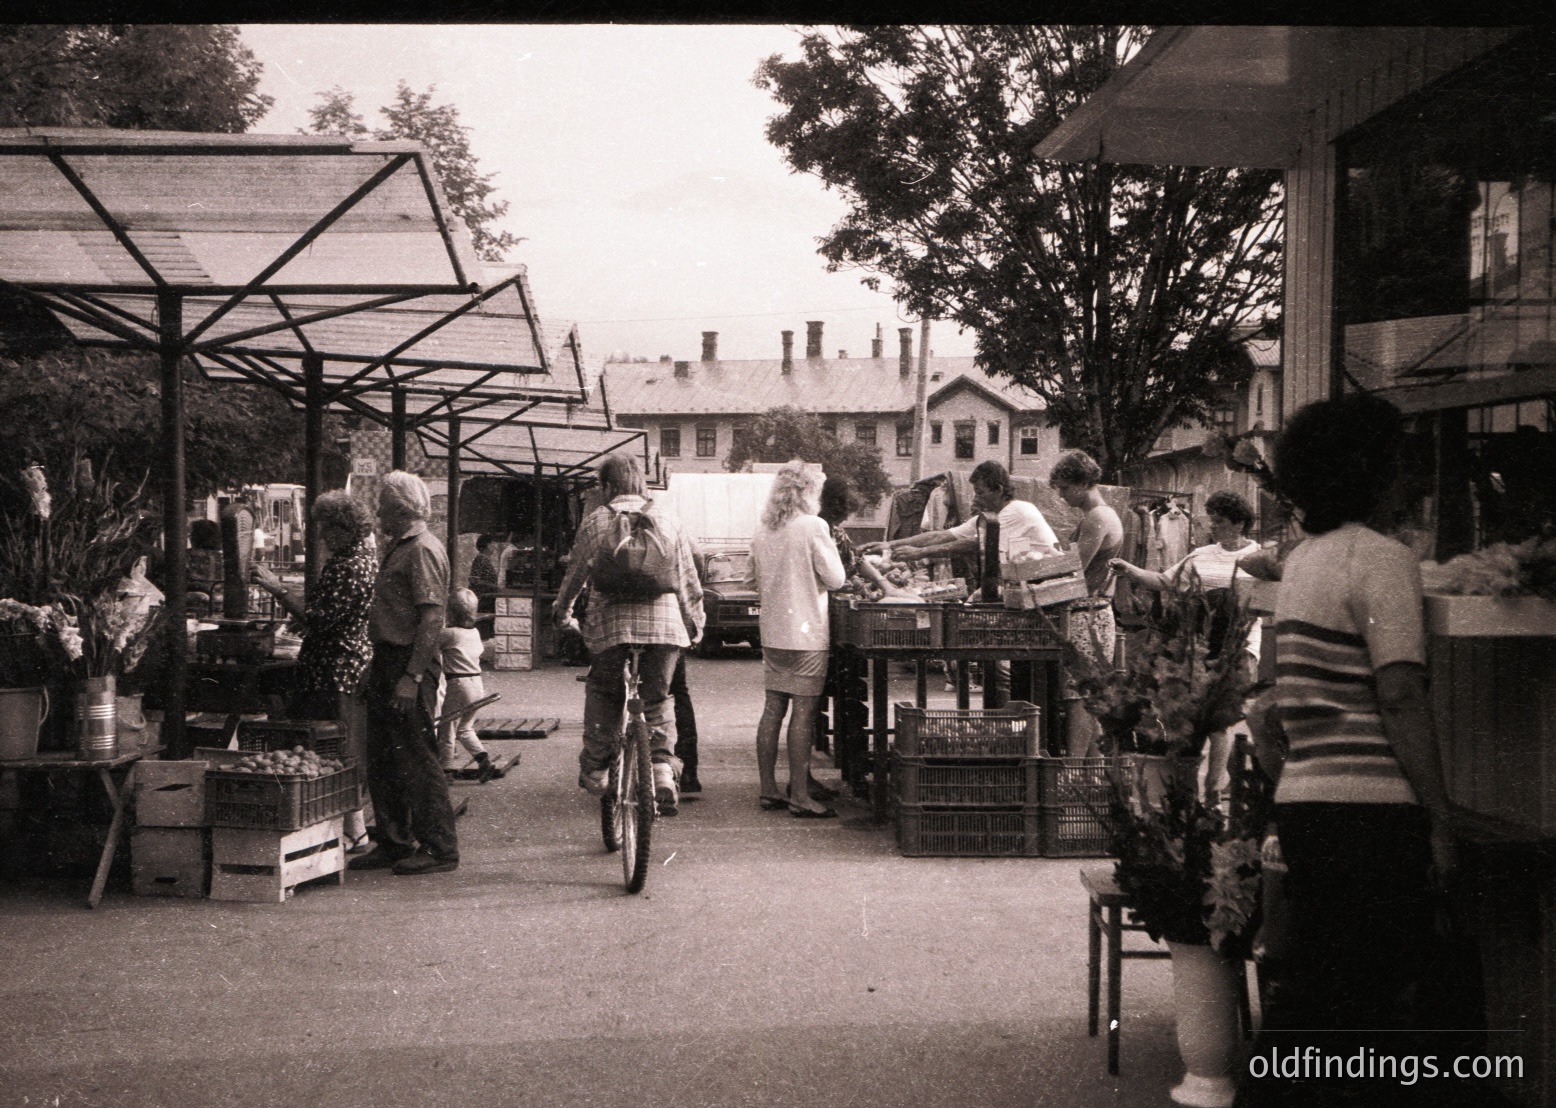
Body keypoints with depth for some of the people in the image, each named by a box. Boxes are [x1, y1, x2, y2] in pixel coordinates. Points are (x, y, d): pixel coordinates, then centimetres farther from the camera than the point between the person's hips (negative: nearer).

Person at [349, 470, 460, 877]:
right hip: (387, 660, 10)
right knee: (382, 759, 13)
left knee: (417, 758, -6)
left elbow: (432, 618, -21)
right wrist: (378, 664, 18)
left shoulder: (423, 551, -14)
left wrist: (412, 676, -25)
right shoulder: (398, 549, 18)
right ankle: (395, 842, 21)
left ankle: (440, 848, -1)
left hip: (409, 661, -10)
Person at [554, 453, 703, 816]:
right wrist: (695, 625, 27)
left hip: (610, 623, -2)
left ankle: (595, 770, 17)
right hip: (664, 623, 2)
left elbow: (576, 572, 13)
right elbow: (688, 582, 14)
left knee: (603, 695, 16)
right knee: (657, 700, 12)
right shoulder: (667, 522, 11)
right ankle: (663, 768, -4)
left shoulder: (595, 522, 5)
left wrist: (561, 613, 31)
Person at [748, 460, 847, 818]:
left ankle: (768, 790, 14)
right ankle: (800, 795, -3)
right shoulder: (813, 527, -11)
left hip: (772, 632, 6)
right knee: (803, 712, -4)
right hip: (806, 631, -6)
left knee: (773, 708, 10)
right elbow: (835, 578, -9)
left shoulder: (762, 532, 8)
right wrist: (829, 547, 8)